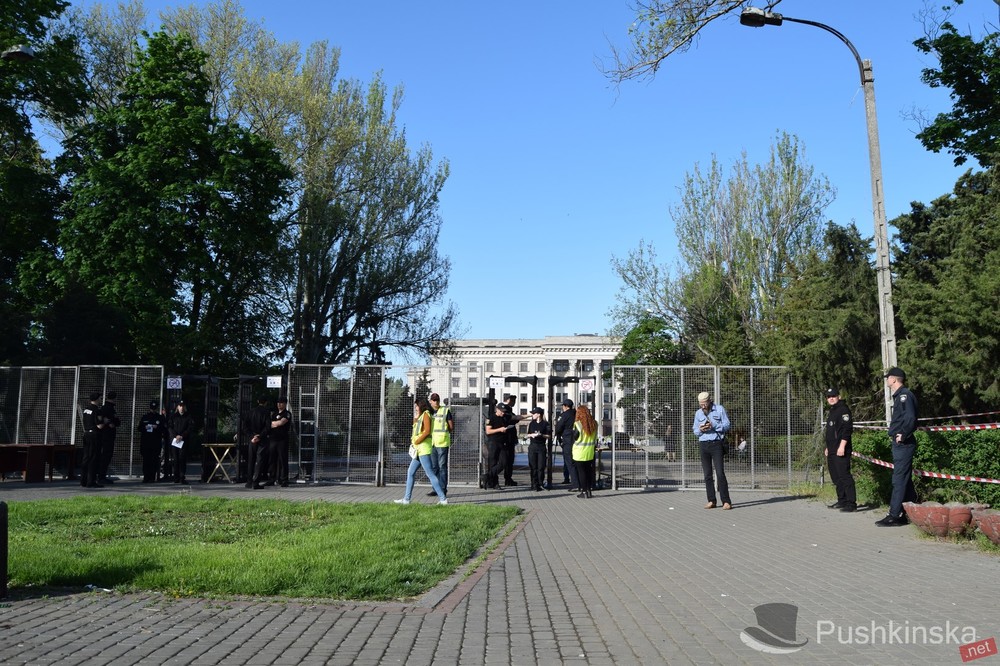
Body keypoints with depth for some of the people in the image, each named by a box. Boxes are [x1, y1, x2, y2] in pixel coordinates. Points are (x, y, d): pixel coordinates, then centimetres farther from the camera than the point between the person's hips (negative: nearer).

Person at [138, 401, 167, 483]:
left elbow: (164, 430, 3)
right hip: (145, 442, 2)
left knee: (154, 460, -5)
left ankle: (152, 477, -2)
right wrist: (145, 427, -4)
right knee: (146, 460, -2)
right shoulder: (144, 417, 16)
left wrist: (157, 427, -13)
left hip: (156, 442, -2)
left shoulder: (160, 418, 9)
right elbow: (139, 428, 16)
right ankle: (146, 477, 2)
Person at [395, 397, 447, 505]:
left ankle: (443, 498, -11)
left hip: (424, 448, -10)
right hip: (419, 449, 10)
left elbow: (427, 431, -17)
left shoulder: (426, 414, -6)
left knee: (429, 473, -11)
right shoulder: (420, 417, 22)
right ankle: (406, 499, 15)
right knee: (410, 473, 11)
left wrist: (416, 442, -13)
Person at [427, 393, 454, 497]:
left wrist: (443, 432, 3)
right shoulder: (429, 412, 13)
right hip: (432, 442, 5)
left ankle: (443, 489, 1)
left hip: (442, 442, -5)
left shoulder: (445, 411, -1)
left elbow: (452, 428, 3)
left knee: (442, 466, -3)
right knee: (433, 467, 8)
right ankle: (436, 489, 16)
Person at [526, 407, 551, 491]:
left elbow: (549, 436, -1)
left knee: (541, 467, -3)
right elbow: (528, 435, 16)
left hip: (542, 447, -3)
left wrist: (541, 435, -16)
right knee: (533, 467, 0)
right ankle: (534, 485, 3)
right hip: (532, 446, 3)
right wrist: (532, 435, -5)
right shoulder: (531, 424, 12)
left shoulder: (545, 424, -1)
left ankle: (540, 483, 10)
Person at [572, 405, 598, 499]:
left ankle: (584, 491, 4)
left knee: (581, 471, 2)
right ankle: (589, 490, 16)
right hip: (590, 452, 5)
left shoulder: (578, 424, -14)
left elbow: (575, 437, -8)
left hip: (579, 452, -5)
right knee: (589, 471, 13)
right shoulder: (594, 423, 2)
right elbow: (595, 437, 11)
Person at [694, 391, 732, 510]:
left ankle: (726, 501, -9)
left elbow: (727, 425, -2)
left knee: (720, 473, -11)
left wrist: (713, 426, -17)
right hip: (703, 445, 4)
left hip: (717, 444, -4)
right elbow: (695, 431, 15)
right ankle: (711, 501, 8)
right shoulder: (698, 413, 13)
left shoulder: (720, 409, 2)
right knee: (707, 475, 3)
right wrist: (700, 430, -8)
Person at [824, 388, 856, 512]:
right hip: (832, 451, 10)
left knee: (844, 476, -13)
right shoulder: (832, 411, 21)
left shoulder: (843, 409, -9)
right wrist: (828, 447, 26)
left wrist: (842, 446, -24)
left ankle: (851, 503, -12)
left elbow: (847, 429, -18)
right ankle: (842, 501, 22)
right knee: (836, 477, 14)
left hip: (841, 451, -10)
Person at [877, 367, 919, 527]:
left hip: (903, 444, -10)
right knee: (905, 479, 14)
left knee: (899, 480, -8)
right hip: (899, 444, 10)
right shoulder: (899, 395, 17)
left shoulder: (904, 395, -14)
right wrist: (894, 434, 10)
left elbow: (911, 418, -25)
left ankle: (894, 516, -7)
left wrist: (902, 436, -19)